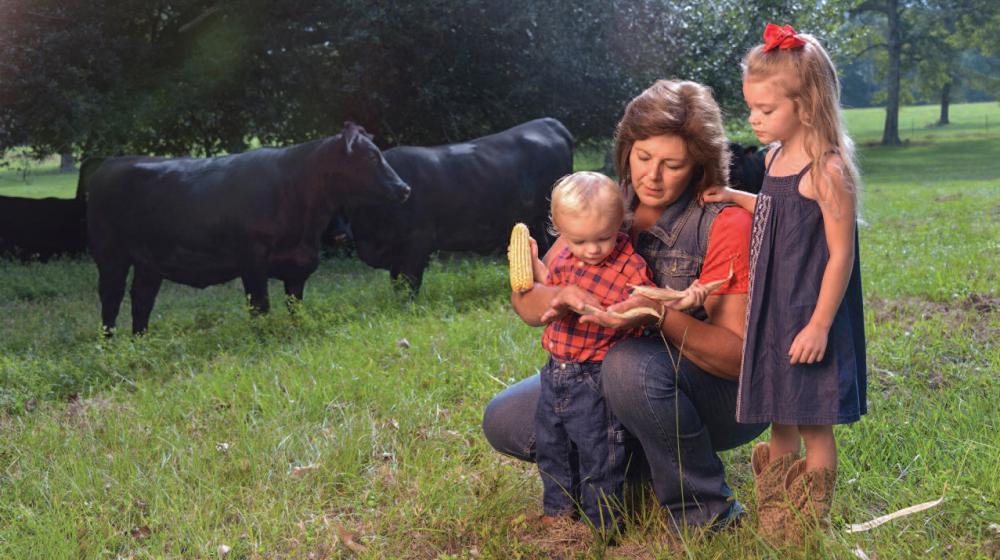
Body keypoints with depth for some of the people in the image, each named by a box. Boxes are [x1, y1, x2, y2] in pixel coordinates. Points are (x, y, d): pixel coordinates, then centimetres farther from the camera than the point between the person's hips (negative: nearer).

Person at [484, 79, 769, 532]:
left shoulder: (724, 224, -19)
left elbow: (739, 355, -23)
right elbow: (525, 298, -5)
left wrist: (661, 316, -39)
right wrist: (560, 297, -29)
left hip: (726, 393, -5)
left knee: (631, 363, -38)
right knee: (503, 421, -9)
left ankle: (705, 510, -16)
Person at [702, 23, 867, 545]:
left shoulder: (827, 170, -18)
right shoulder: (777, 157, 7)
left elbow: (841, 254, -18)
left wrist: (820, 324, -19)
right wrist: (733, 197, 13)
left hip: (809, 316, -8)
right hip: (771, 311, 8)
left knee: (813, 423, 4)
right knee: (778, 416, 18)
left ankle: (810, 523, 18)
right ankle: (773, 515, 31)